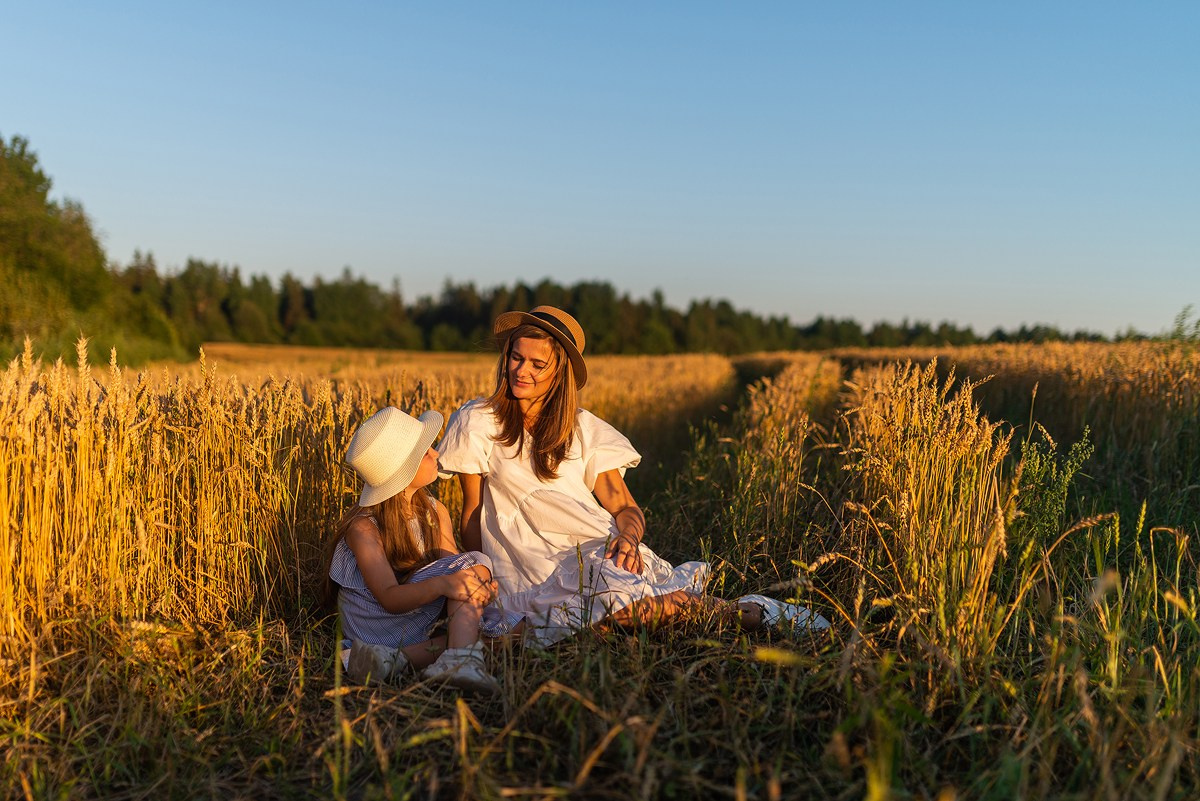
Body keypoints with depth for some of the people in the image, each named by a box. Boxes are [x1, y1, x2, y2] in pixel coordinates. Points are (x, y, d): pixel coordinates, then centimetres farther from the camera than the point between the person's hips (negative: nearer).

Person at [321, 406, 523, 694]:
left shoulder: (434, 513, 5)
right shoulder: (363, 527, -15)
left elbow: (453, 568, 0)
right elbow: (390, 598, -23)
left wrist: (479, 584, -25)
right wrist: (440, 584, -41)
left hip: (423, 618, 6)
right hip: (379, 625, -6)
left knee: (512, 628, -19)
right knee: (475, 561, -21)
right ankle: (460, 658, -39)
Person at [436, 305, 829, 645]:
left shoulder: (583, 428, 10)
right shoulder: (477, 423, 4)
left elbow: (625, 507, 7)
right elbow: (472, 513, 10)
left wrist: (627, 534, -16)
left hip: (600, 549, 2)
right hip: (534, 571, -1)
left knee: (615, 579, -37)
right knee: (606, 597, -36)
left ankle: (748, 610, -19)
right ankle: (739, 610, -20)